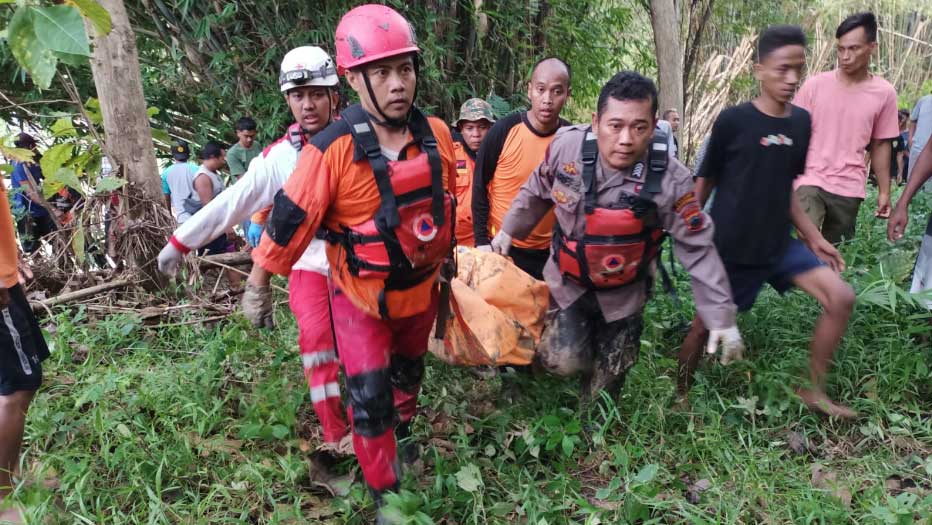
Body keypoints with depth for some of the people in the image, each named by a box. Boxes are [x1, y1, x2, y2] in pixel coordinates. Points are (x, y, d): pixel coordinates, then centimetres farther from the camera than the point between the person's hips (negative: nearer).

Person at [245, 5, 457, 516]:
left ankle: (400, 432, 58)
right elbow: (291, 216, -18)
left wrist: (452, 255, 17)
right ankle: (385, 493, 20)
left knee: (409, 370, 27)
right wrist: (258, 283, -11)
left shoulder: (436, 134, -10)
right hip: (361, 297, -5)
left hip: (421, 287, 5)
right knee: (369, 398, -4)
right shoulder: (333, 150, -26)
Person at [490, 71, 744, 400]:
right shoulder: (566, 147, -21)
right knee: (565, 361, -13)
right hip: (568, 282, 0)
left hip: (623, 294, 0)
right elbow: (536, 193, 1)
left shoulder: (670, 181, -24)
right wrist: (508, 231, 12)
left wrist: (721, 317, -15)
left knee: (607, 380, 13)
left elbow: (698, 250, -16)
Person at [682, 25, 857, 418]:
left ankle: (815, 390, 12)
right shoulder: (732, 121, -13)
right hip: (729, 247, -5)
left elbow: (785, 189, 13)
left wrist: (813, 237, 11)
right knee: (705, 324, 4)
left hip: (779, 244, 6)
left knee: (841, 298, -4)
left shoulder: (802, 122, 4)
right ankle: (680, 396, 28)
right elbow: (705, 181, -5)